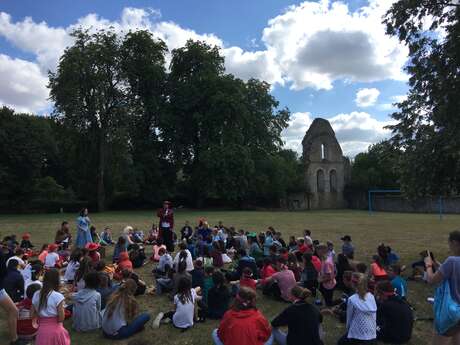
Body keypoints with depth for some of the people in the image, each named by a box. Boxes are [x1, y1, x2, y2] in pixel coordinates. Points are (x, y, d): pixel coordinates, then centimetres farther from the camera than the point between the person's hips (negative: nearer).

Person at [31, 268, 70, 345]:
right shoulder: (58, 296, -18)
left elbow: (33, 315, 5)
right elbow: (61, 318, -15)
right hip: (55, 330, -4)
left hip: (42, 330, 5)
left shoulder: (36, 295, -2)